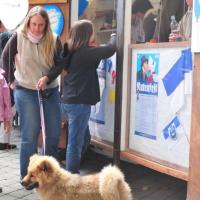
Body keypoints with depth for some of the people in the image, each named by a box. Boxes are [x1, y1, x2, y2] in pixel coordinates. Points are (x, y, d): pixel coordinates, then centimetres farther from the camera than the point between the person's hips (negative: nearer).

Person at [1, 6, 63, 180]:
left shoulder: (54, 40, -2)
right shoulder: (19, 37, -7)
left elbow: (59, 65, -2)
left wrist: (47, 78, -20)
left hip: (51, 91, 3)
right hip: (26, 91, -3)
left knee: (54, 133, 9)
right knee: (30, 135, -1)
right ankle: (27, 176, 13)